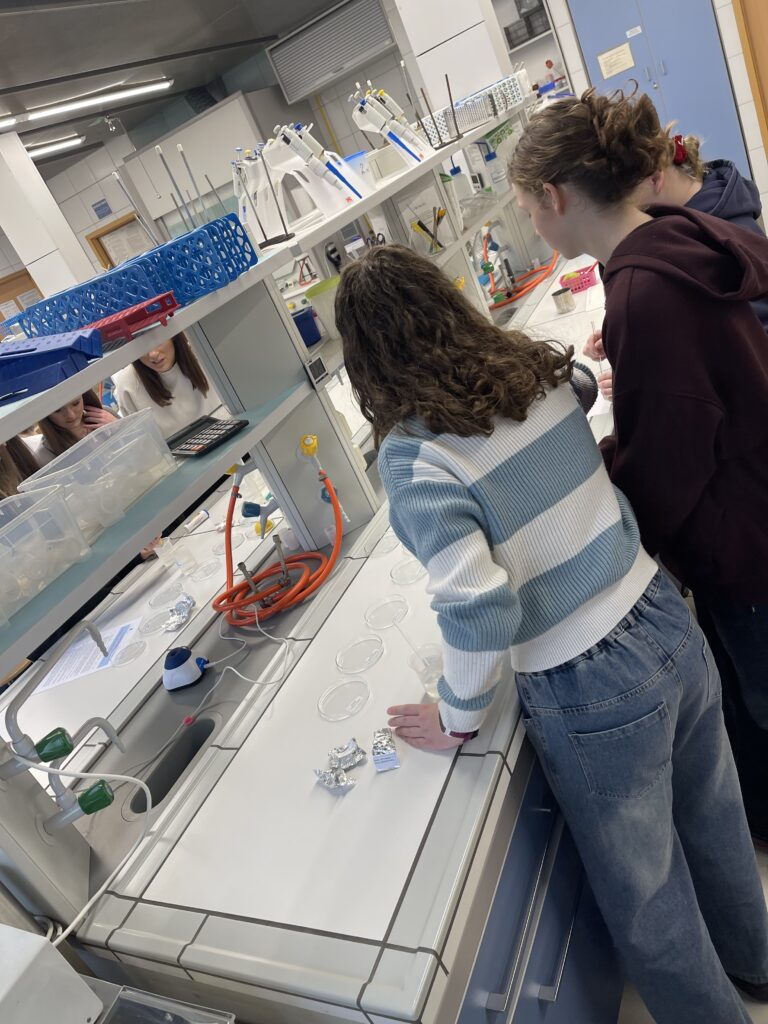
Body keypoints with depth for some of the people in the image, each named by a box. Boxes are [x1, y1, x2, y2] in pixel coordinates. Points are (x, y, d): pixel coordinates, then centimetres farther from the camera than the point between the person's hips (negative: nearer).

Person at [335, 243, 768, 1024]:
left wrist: (457, 719, -10)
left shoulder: (413, 455, -22)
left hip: (588, 696, -7)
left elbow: (480, 609, -28)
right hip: (669, 626, 8)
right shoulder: (536, 370, -3)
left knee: (647, 902, 22)